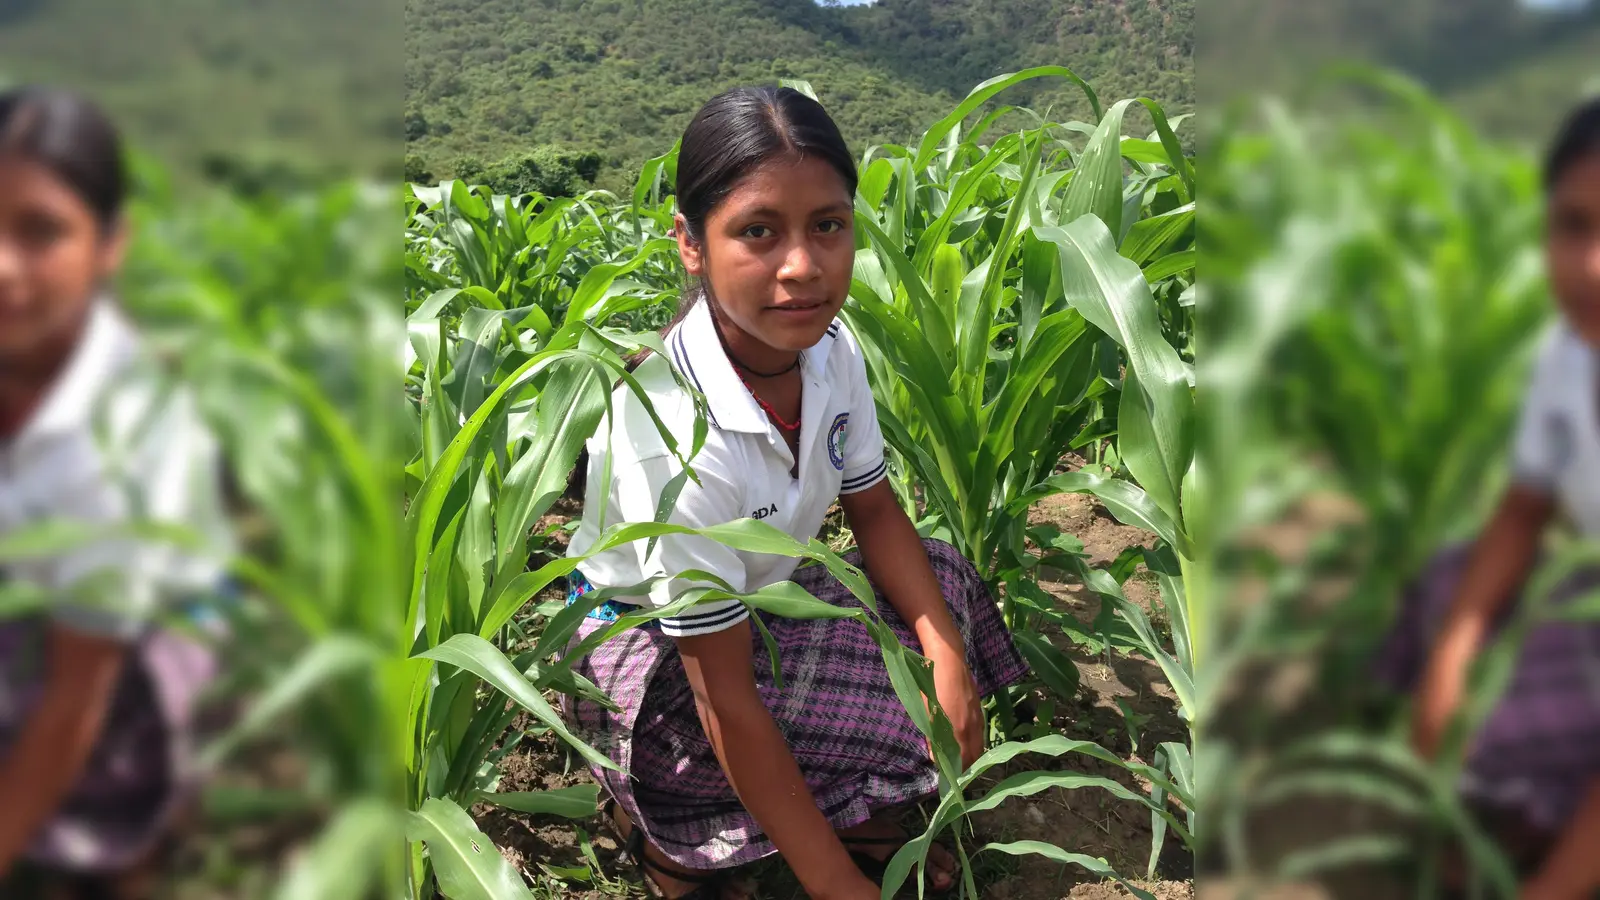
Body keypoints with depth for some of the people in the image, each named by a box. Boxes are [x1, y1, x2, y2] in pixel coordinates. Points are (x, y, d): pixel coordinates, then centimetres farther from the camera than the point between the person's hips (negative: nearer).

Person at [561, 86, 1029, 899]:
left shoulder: (828, 349, -15)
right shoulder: (676, 434, -36)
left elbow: (874, 510, 0)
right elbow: (726, 703, -32)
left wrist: (949, 656, -17)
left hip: (756, 599, 7)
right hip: (646, 657, -7)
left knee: (942, 580, -4)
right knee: (897, 716, -21)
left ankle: (852, 815, 4)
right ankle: (668, 829, -1)